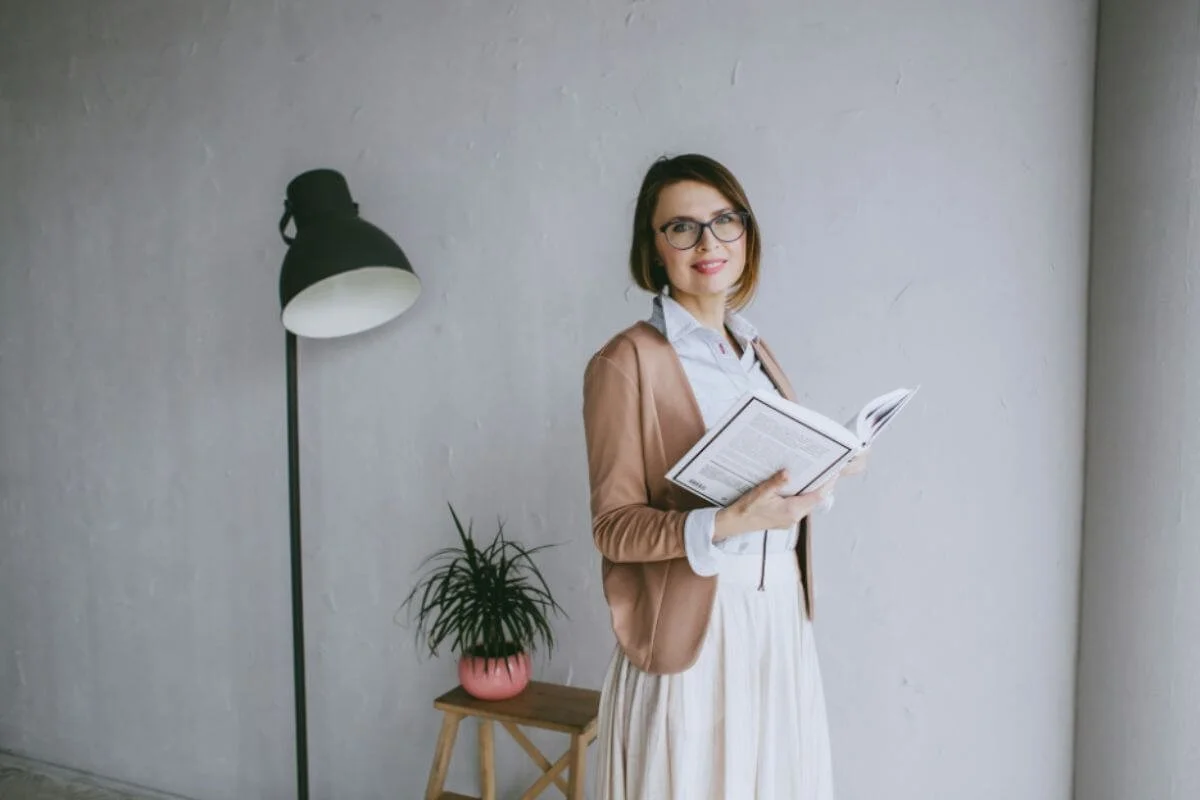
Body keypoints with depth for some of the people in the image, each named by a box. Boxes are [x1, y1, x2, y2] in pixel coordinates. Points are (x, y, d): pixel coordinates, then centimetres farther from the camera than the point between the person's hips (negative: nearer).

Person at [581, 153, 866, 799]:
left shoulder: (757, 352, 11)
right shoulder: (626, 361, -11)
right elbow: (613, 525, -12)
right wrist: (725, 525, -26)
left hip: (781, 619, 6)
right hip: (691, 631, -6)